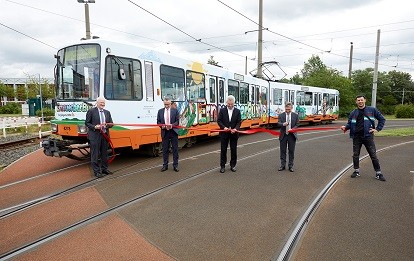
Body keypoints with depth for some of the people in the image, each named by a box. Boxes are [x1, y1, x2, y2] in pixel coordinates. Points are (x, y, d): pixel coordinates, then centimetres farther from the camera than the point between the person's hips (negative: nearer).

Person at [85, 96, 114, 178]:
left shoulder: (107, 112, 14)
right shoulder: (91, 111, -2)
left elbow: (111, 123, 13)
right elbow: (87, 123, -2)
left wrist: (106, 124, -9)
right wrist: (95, 127, -18)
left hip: (105, 136, 6)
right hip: (95, 136, -5)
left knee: (104, 154, 13)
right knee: (95, 155, 0)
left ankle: (104, 169, 25)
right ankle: (96, 171, 7)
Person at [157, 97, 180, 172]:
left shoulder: (175, 110, 2)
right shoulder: (160, 111, 7)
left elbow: (177, 121, -2)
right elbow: (158, 122, 7)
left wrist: (172, 125, -20)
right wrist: (162, 126, -13)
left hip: (173, 132, -1)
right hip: (164, 132, 2)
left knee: (175, 149, 3)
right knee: (165, 149, 7)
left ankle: (175, 165, 12)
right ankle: (165, 165, 17)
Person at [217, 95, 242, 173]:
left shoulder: (237, 111, 3)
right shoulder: (222, 110, 0)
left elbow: (239, 122, -2)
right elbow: (219, 121, -3)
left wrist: (236, 129, -20)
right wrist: (224, 127, -20)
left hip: (234, 133, 1)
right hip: (224, 133, -1)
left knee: (233, 150, 8)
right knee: (223, 150, 5)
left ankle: (233, 165, 21)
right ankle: (222, 166, 13)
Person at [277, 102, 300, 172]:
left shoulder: (295, 115, 2)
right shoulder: (281, 115, 1)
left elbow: (297, 125, 3)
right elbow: (278, 123, -6)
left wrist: (292, 129, -15)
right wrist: (283, 124, -28)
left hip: (292, 135, 0)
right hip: (283, 135, 0)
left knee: (291, 151, 5)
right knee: (283, 151, 6)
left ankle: (290, 166, 15)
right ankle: (282, 165, 17)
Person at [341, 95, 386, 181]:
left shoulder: (372, 110, 2)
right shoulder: (353, 113, 8)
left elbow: (382, 119, 9)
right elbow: (349, 124, 12)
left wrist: (377, 129, 0)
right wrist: (345, 127, -9)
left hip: (368, 136, -2)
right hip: (356, 137, 3)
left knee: (373, 155, 2)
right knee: (355, 155, 8)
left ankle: (378, 173, 12)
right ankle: (356, 171, 23)